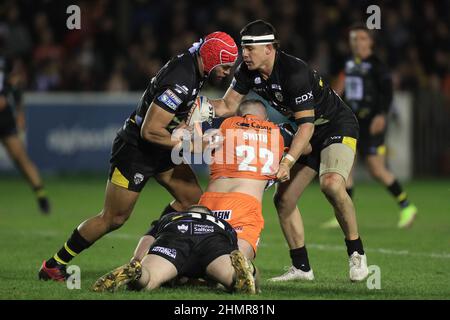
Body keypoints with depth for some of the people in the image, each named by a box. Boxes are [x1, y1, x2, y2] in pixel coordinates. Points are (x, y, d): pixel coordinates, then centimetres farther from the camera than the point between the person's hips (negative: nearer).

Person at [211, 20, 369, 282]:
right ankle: (301, 268, 10)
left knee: (331, 184, -32)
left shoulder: (295, 72, -31)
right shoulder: (248, 71, -7)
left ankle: (357, 254, -17)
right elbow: (229, 106, 1)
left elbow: (307, 124, -31)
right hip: (309, 134, 9)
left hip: (337, 126, -9)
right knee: (284, 198, 1)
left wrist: (288, 161, -39)